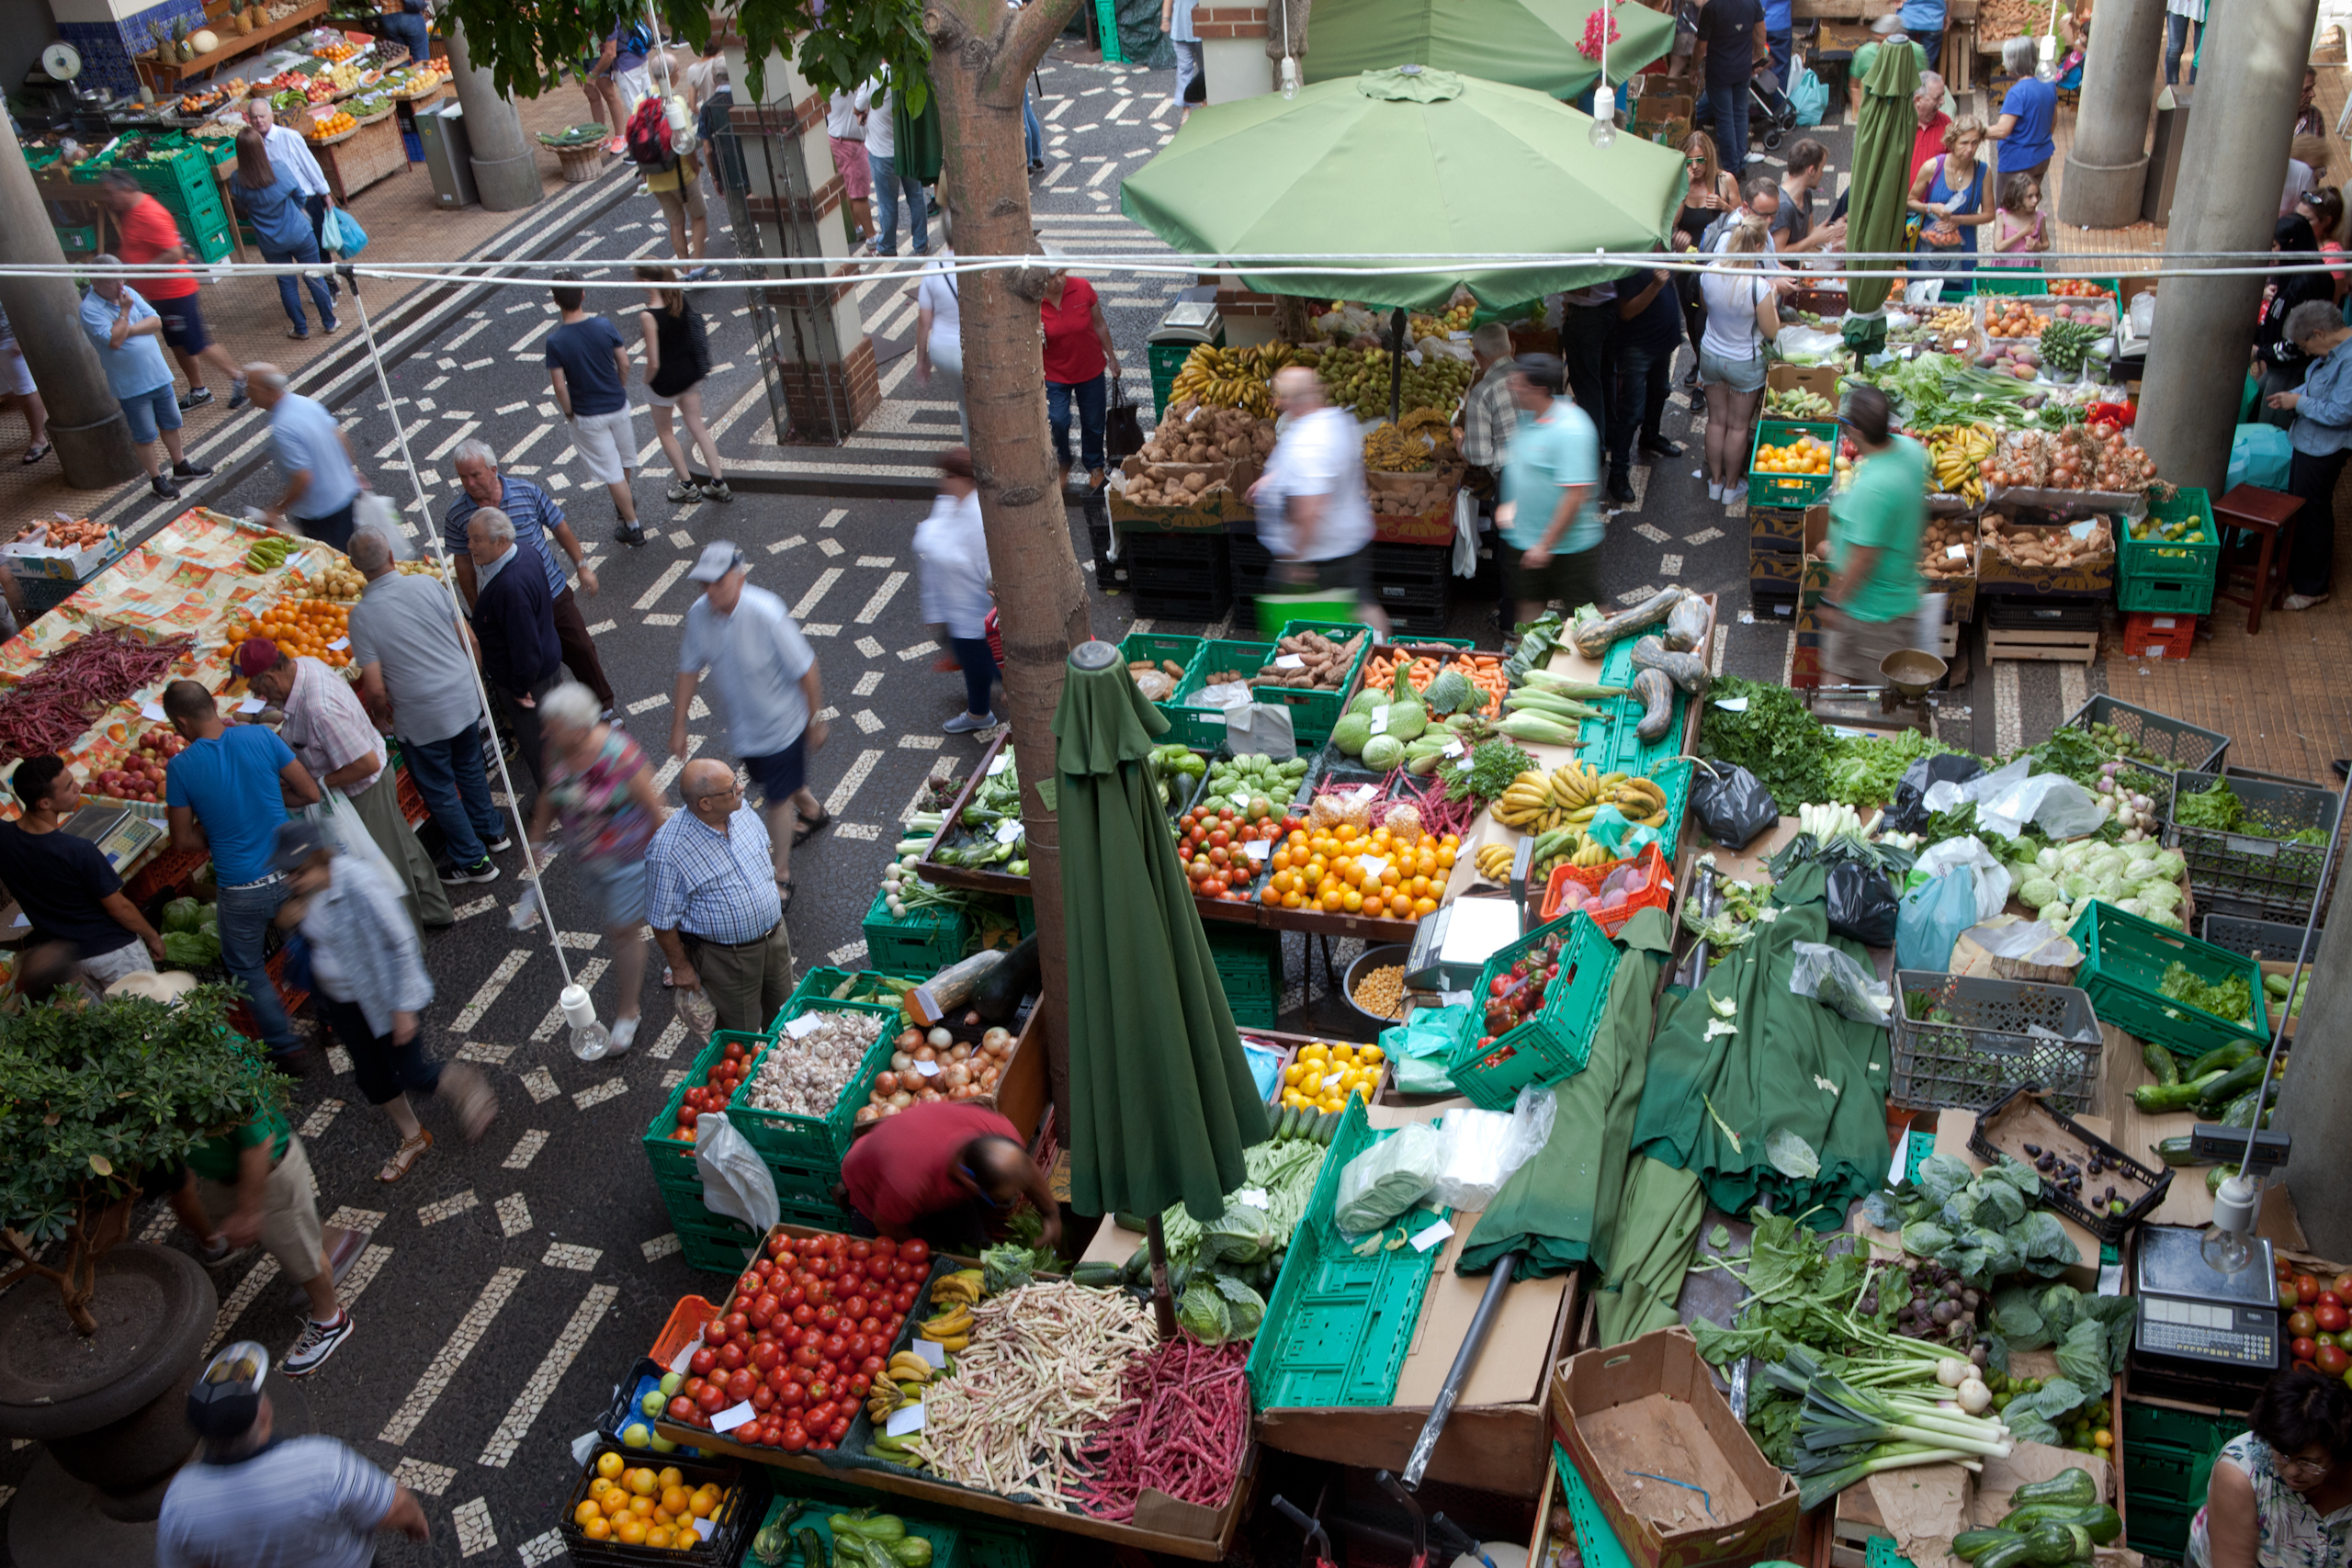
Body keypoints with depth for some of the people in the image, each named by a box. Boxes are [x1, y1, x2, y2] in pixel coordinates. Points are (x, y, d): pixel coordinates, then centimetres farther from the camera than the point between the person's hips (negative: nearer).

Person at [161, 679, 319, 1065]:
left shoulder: (181, 767, -13)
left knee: (245, 968, 20)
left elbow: (184, 841, -5)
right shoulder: (260, 737, -9)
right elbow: (311, 793, -3)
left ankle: (283, 1044, 22)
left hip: (242, 890, -3)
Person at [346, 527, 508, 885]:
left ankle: (472, 861, 28)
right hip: (465, 699, 4)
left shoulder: (362, 616, -19)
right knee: (470, 769, 29)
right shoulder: (428, 585, -11)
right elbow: (469, 641, -3)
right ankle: (490, 831, 48)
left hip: (421, 721, -4)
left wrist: (382, 717, 4)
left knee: (439, 790, 16)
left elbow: (375, 690, -18)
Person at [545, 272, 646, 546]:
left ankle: (632, 526, 15)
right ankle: (624, 502, 52)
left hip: (587, 416, -4)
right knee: (623, 459, 27)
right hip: (617, 405, 4)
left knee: (611, 472, 6)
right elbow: (624, 363, -4)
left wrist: (569, 412, 1)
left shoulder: (555, 341, -20)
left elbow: (560, 386, -17)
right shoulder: (605, 326, -13)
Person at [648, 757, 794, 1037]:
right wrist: (680, 967, -10)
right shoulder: (667, 851, -30)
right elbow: (662, 920, -18)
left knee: (782, 1013, 26)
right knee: (741, 1034, 13)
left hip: (774, 937, 6)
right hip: (726, 958, -6)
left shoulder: (741, 809, -11)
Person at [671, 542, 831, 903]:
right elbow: (689, 669, -1)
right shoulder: (699, 614, -15)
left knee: (777, 799, 5)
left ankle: (781, 876, 24)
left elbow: (805, 670, -21)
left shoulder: (766, 614, -32)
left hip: (780, 724, -6)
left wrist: (815, 720, -12)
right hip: (742, 727, 6)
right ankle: (813, 813, 59)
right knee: (779, 784, 27)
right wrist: (678, 725, 3)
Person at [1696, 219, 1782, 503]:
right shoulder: (1759, 287, -29)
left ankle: (1715, 481, 33)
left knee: (1716, 420, 19)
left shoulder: (1709, 275, -16)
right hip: (1745, 363, -4)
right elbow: (1771, 331, -16)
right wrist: (1774, 297, -5)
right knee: (1738, 426, 14)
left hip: (1711, 356, 4)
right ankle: (1731, 486, 29)